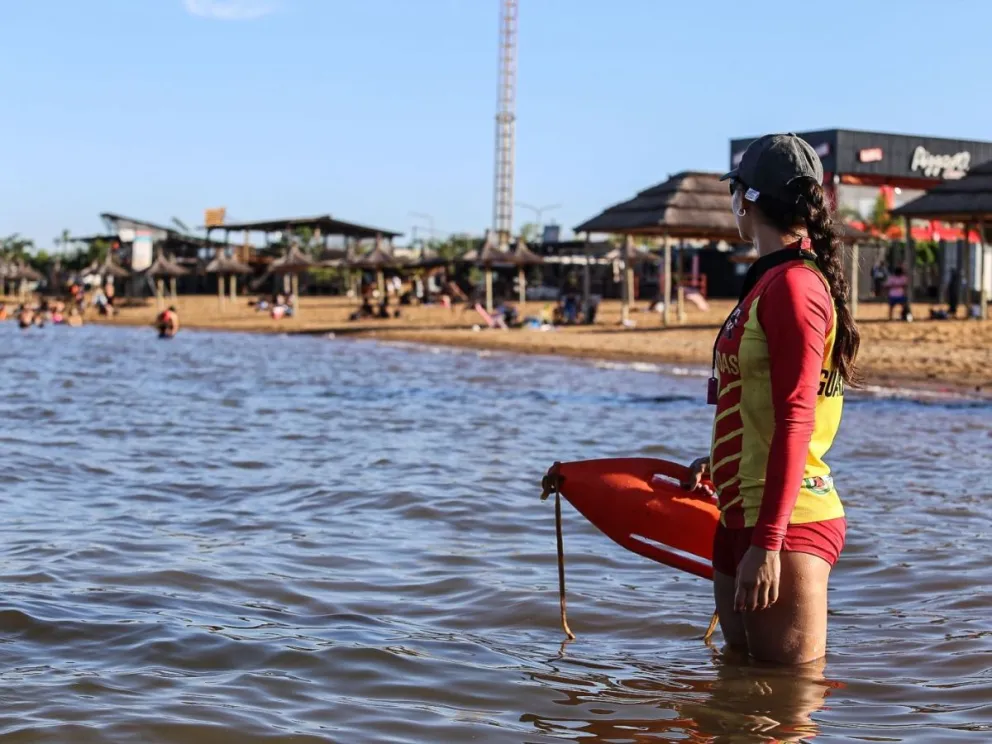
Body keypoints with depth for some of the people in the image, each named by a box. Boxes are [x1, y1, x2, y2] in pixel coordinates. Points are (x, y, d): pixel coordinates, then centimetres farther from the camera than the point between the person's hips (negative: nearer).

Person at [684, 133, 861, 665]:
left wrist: (766, 542, -23)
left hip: (787, 522, -10)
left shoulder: (793, 285, -14)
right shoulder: (770, 282, 15)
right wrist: (719, 465, 34)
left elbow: (795, 422, -20)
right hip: (743, 517, 10)